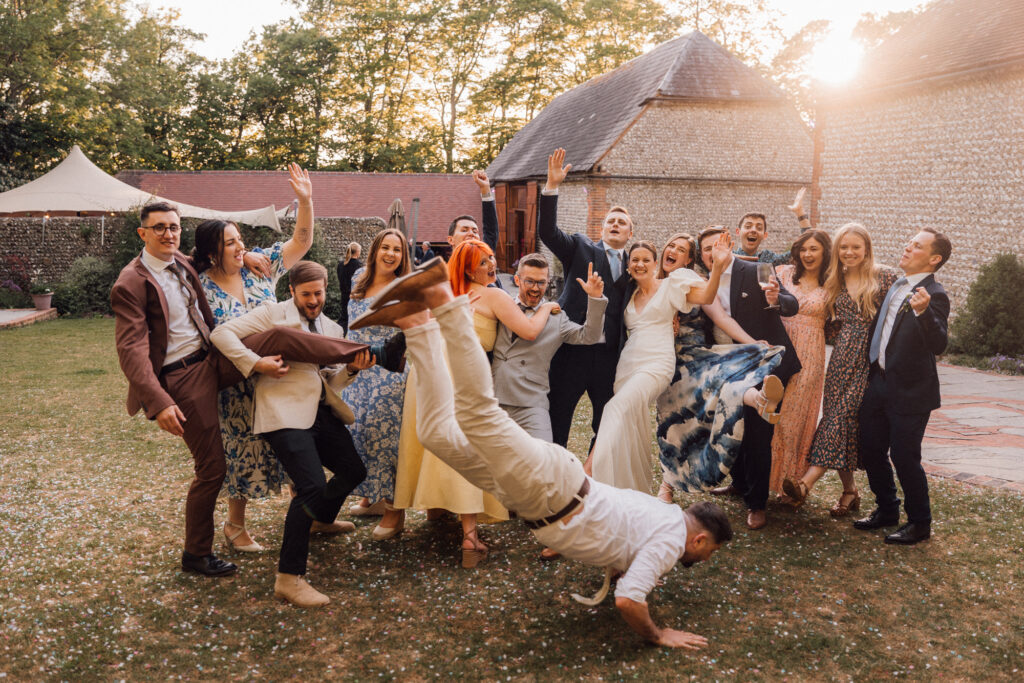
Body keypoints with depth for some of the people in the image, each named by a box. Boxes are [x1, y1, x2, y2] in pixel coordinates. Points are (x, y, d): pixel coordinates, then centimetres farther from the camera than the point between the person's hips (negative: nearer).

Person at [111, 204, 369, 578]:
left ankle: (362, 353, -10)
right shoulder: (131, 284, -15)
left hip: (213, 359, 7)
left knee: (280, 337, -13)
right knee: (211, 467, -1)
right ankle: (196, 554, 15)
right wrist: (159, 402, -30)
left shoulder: (183, 264, 7)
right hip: (182, 379, -7)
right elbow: (131, 350, -21)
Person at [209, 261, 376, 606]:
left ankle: (322, 518, 48)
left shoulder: (332, 329, 21)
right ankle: (289, 577, -12)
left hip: (322, 413, 8)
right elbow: (221, 333, -5)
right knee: (312, 486, -20)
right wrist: (257, 364, -15)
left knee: (354, 470, 14)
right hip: (285, 413, -7)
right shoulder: (274, 313, 2)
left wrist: (351, 369, -2)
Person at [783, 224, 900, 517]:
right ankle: (849, 490, 11)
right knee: (837, 418, 0)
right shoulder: (835, 281, 15)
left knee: (843, 417, -12)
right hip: (842, 359, 5)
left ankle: (807, 482, -20)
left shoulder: (885, 278, 0)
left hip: (871, 360, -5)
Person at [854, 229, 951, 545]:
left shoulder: (934, 295, -15)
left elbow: (938, 345, -28)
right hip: (880, 384, 8)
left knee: (904, 457, -1)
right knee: (870, 450, 14)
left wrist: (923, 311, -41)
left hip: (910, 391, -8)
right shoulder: (894, 286, 10)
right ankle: (886, 510, 32)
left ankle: (919, 523, 17)